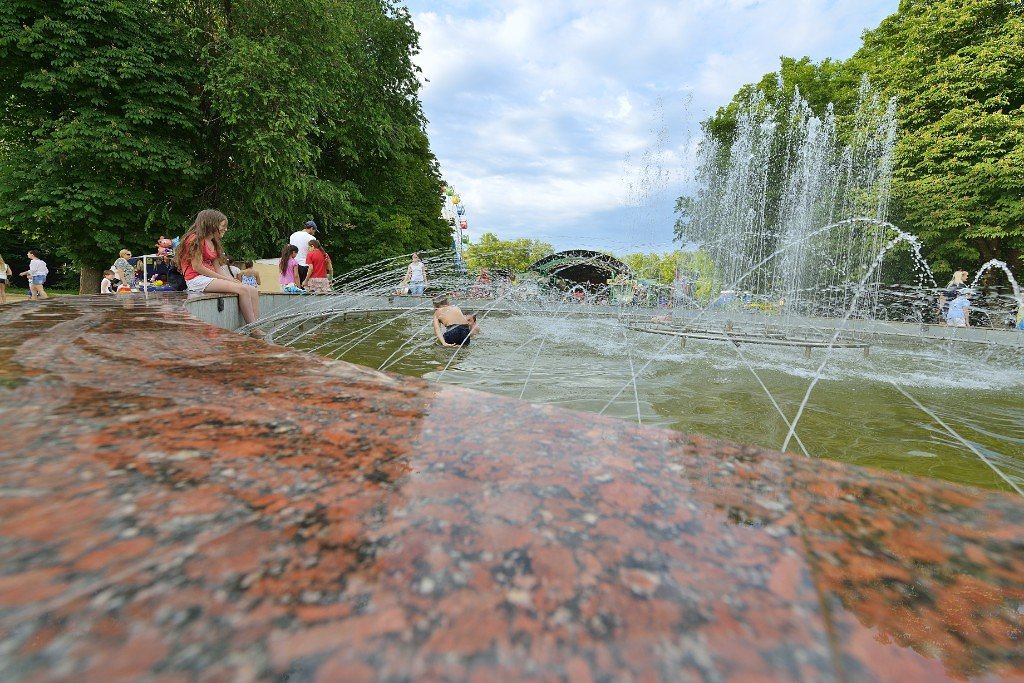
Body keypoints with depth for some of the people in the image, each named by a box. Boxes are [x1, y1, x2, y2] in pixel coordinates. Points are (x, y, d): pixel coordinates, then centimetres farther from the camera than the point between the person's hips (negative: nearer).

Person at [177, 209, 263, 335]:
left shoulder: (213, 243, 22)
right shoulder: (196, 239, -6)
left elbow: (217, 270, 15)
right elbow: (197, 267, -14)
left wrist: (232, 280, -3)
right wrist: (225, 279, -14)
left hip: (211, 278, 9)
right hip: (197, 280, -9)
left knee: (253, 291, -9)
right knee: (242, 289, -26)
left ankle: (257, 328, -21)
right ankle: (253, 329, -25)